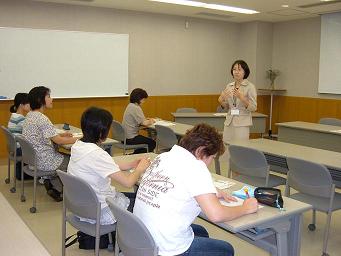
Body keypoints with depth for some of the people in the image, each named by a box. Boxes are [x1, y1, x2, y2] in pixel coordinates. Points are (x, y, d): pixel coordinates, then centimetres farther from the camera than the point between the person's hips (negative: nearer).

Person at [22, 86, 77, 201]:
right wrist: (78, 139, -9)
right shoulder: (41, 118, -22)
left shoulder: (30, 115, 7)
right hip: (44, 161, -9)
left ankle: (51, 182, 16)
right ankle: (56, 188, 16)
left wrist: (61, 134, 10)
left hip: (32, 157, 9)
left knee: (65, 156, 22)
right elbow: (58, 141, -21)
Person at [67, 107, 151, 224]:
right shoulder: (96, 154, -29)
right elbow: (128, 182, -25)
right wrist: (140, 169, -6)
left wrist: (131, 164, 4)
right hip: (99, 213, -8)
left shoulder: (77, 145, -3)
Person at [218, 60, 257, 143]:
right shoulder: (229, 86, 9)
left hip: (242, 123, -5)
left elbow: (253, 108, -9)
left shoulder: (250, 87, -6)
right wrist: (221, 101, -5)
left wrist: (242, 98, -23)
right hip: (229, 122, 5)